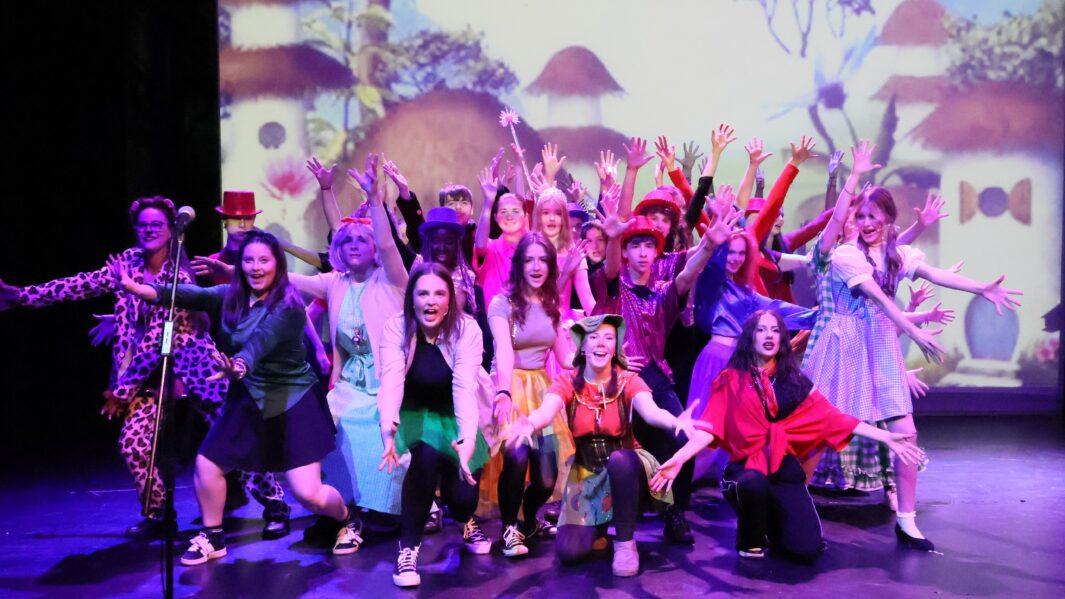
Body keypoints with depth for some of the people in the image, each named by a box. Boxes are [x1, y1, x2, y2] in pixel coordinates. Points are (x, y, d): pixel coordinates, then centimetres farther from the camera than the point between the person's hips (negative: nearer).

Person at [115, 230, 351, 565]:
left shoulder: (288, 305, -20)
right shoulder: (231, 297, -2)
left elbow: (260, 342, -36)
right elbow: (189, 295, -16)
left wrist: (239, 368, -55)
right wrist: (135, 287, -29)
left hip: (294, 400, -6)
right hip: (249, 399, 6)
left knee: (307, 493, -11)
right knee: (206, 465, 1)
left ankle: (346, 521, 22)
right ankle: (212, 539, 27)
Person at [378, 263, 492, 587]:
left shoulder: (467, 329, -18)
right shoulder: (396, 326, -15)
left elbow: (465, 387, -29)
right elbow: (391, 380, -28)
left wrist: (468, 438, -45)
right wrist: (388, 426, -47)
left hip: (451, 416, 1)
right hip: (413, 414, -1)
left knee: (463, 492, -14)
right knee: (427, 454, -33)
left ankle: (466, 521, 27)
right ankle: (408, 547, -16)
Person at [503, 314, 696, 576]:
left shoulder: (629, 380, -11)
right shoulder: (567, 383, -9)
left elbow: (651, 411, -32)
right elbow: (545, 412, -30)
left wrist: (675, 422, -56)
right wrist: (529, 424, -55)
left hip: (624, 467, -1)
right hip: (585, 473, 1)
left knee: (618, 459, -38)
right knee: (569, 550, -18)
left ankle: (625, 542, -15)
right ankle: (600, 524, 19)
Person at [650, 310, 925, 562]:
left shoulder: (794, 380, 10)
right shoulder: (731, 380, 0)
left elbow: (830, 417, 7)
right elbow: (710, 427, -10)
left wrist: (885, 437, 0)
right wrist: (679, 458, -26)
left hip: (785, 469, 3)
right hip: (746, 466, -2)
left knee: (808, 549, -15)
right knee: (753, 484, -40)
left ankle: (773, 528, 23)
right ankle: (750, 540, -5)